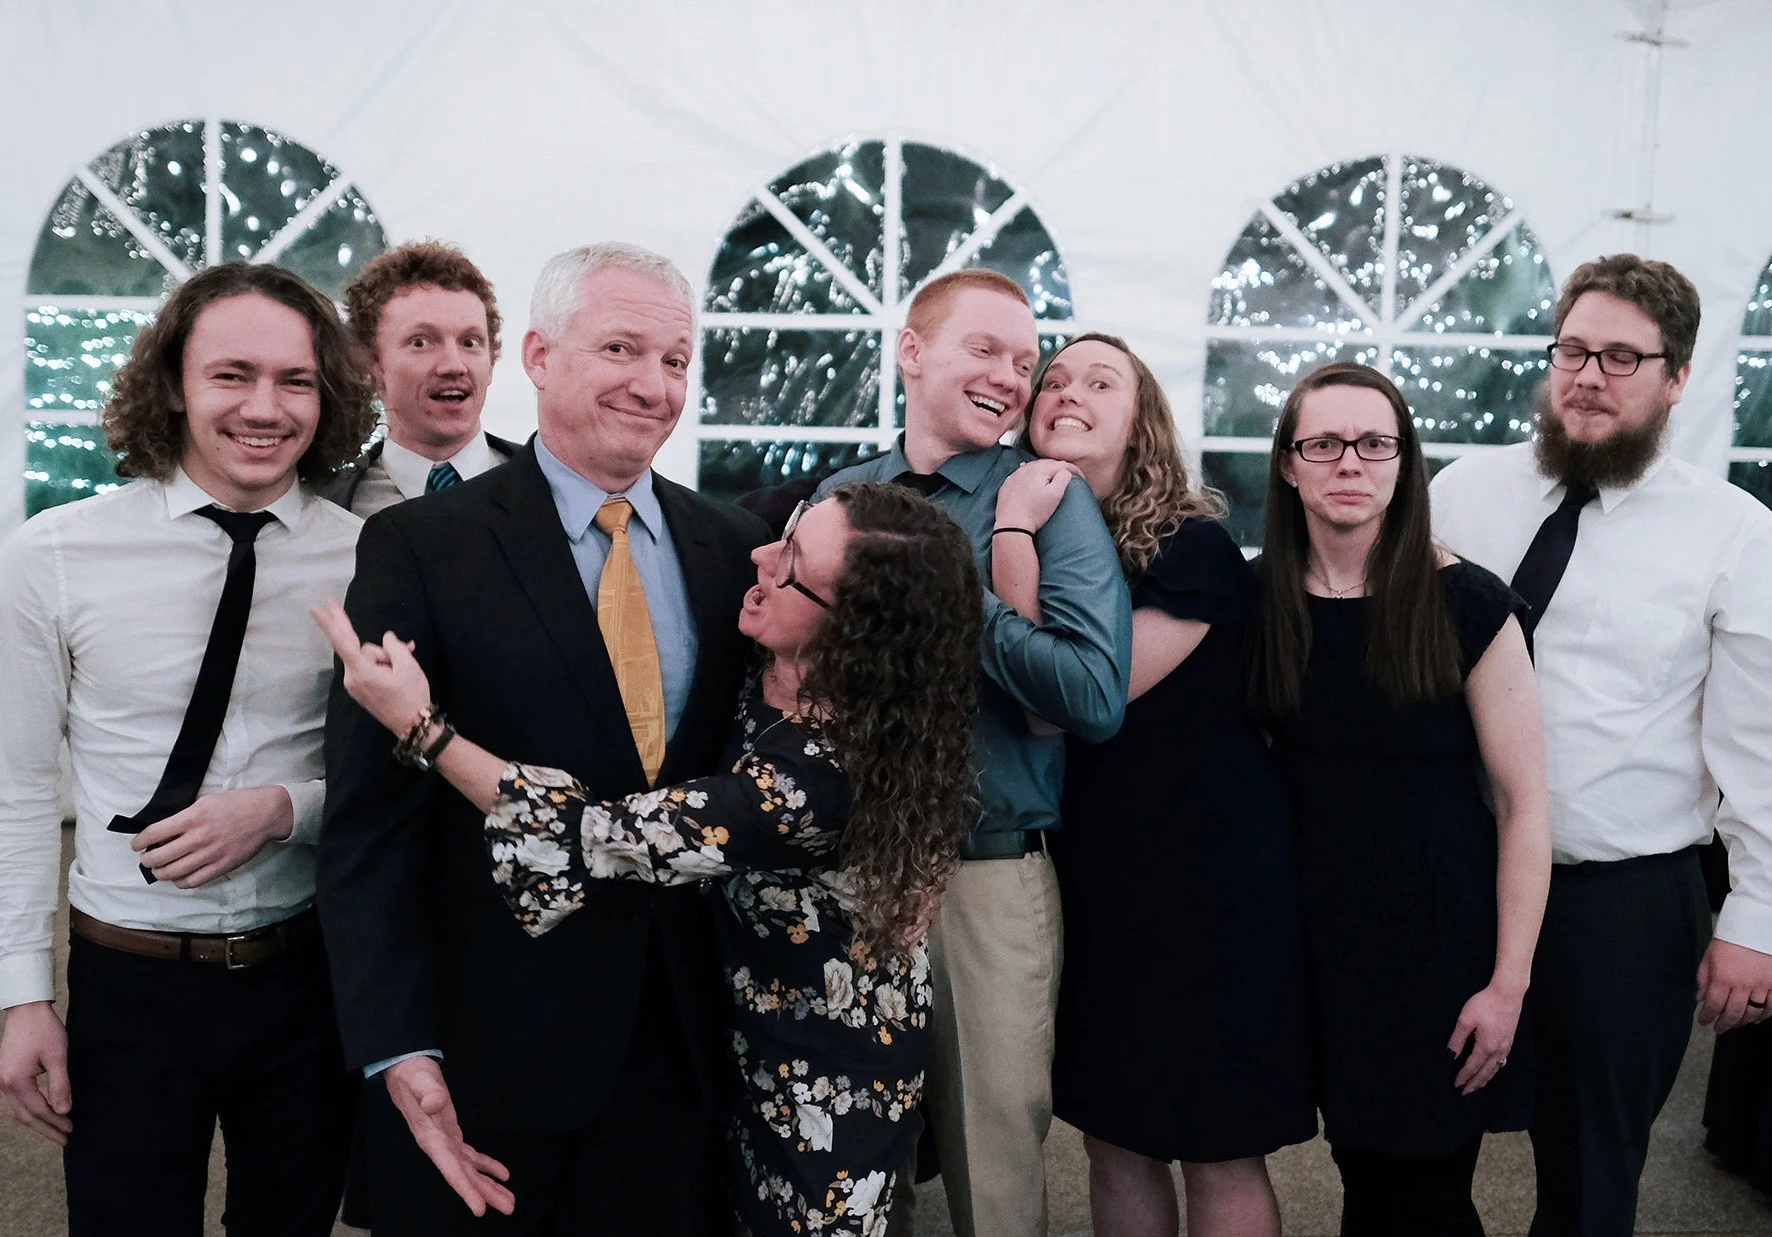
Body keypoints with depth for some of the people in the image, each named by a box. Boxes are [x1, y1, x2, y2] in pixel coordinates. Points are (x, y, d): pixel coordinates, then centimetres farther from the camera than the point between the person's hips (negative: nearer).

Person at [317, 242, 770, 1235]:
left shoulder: (734, 549, 4)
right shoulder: (420, 547, -8)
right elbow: (370, 814, -10)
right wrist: (398, 1043, -14)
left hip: (680, 1033, 4)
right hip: (486, 1042, -3)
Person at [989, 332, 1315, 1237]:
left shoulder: (1192, 546, -15)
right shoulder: (1033, 538, 3)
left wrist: (1014, 537, -23)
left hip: (1209, 874, -6)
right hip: (1092, 873, 6)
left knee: (1216, 1153, 8)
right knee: (1112, 1138, 17)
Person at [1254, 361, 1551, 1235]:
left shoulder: (1465, 603, -12)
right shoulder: (1260, 598, -2)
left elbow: (1524, 803, -10)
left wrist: (1508, 981, -12)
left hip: (1440, 933, -3)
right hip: (1321, 927, 3)